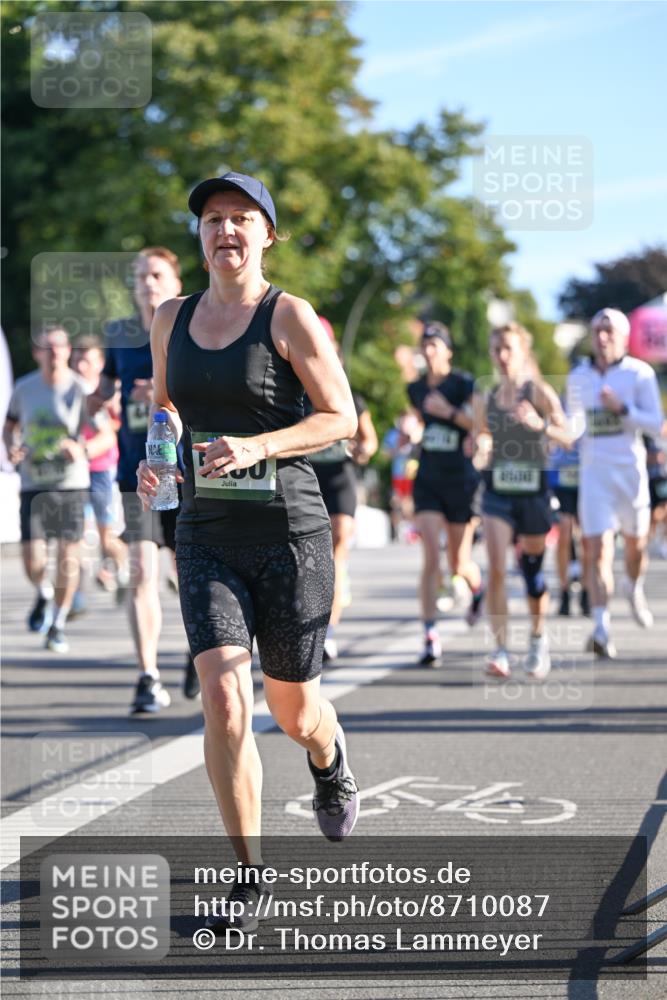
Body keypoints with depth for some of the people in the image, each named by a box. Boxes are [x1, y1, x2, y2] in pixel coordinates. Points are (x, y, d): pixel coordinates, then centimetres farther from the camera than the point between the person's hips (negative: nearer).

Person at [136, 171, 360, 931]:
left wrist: (258, 447, -21)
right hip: (207, 536, 3)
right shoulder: (171, 320, 7)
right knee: (222, 697, -14)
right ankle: (250, 877, -3)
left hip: (290, 532, -3)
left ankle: (329, 761, 49)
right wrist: (156, 458, 4)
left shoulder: (288, 316, -7)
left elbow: (342, 417, -7)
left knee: (293, 707, 9)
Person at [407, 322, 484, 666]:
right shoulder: (416, 389, 8)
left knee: (459, 564, 8)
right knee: (430, 556, -12)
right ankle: (430, 636, -14)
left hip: (461, 480, -3)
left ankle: (477, 590, 45)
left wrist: (450, 412, -23)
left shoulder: (464, 385, -8)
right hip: (427, 480, 3)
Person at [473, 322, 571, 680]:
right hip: (497, 492, 2)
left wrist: (540, 425, -32)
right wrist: (480, 444, -4)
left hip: (533, 492, -2)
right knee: (496, 569, -15)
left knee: (532, 571, 8)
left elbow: (567, 437, -14)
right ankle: (500, 649, -15)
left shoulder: (538, 392, -4)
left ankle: (538, 640, 33)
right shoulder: (484, 399, 7)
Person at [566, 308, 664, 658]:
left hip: (630, 469, -1)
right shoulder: (578, 377, 7)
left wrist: (621, 408, -19)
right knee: (598, 550, -11)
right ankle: (601, 629, -16)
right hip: (593, 471, 1)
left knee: (635, 543, 14)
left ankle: (634, 589, 48)